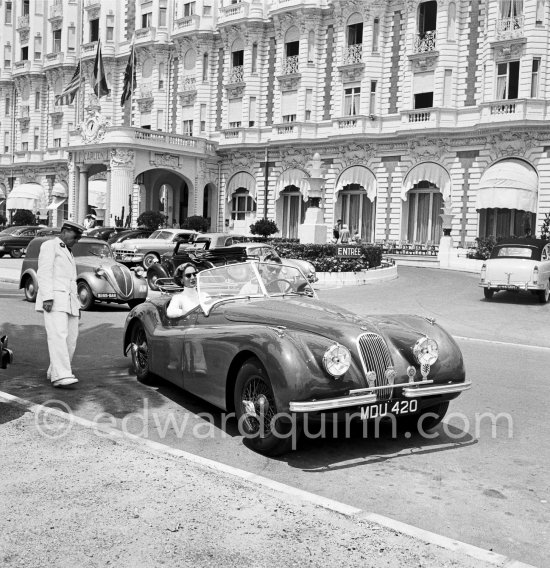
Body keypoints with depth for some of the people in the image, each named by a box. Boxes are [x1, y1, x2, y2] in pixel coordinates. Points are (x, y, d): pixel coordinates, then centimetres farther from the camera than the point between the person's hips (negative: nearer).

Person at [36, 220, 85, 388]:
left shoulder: (67, 253, 28)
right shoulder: (49, 245, 2)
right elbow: (44, 272, -10)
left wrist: (77, 305, 22)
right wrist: (47, 297, -21)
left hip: (69, 302, 8)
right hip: (53, 300, -8)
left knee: (71, 337, 0)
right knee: (58, 336, -19)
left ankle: (54, 372, 11)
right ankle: (61, 376, -28)